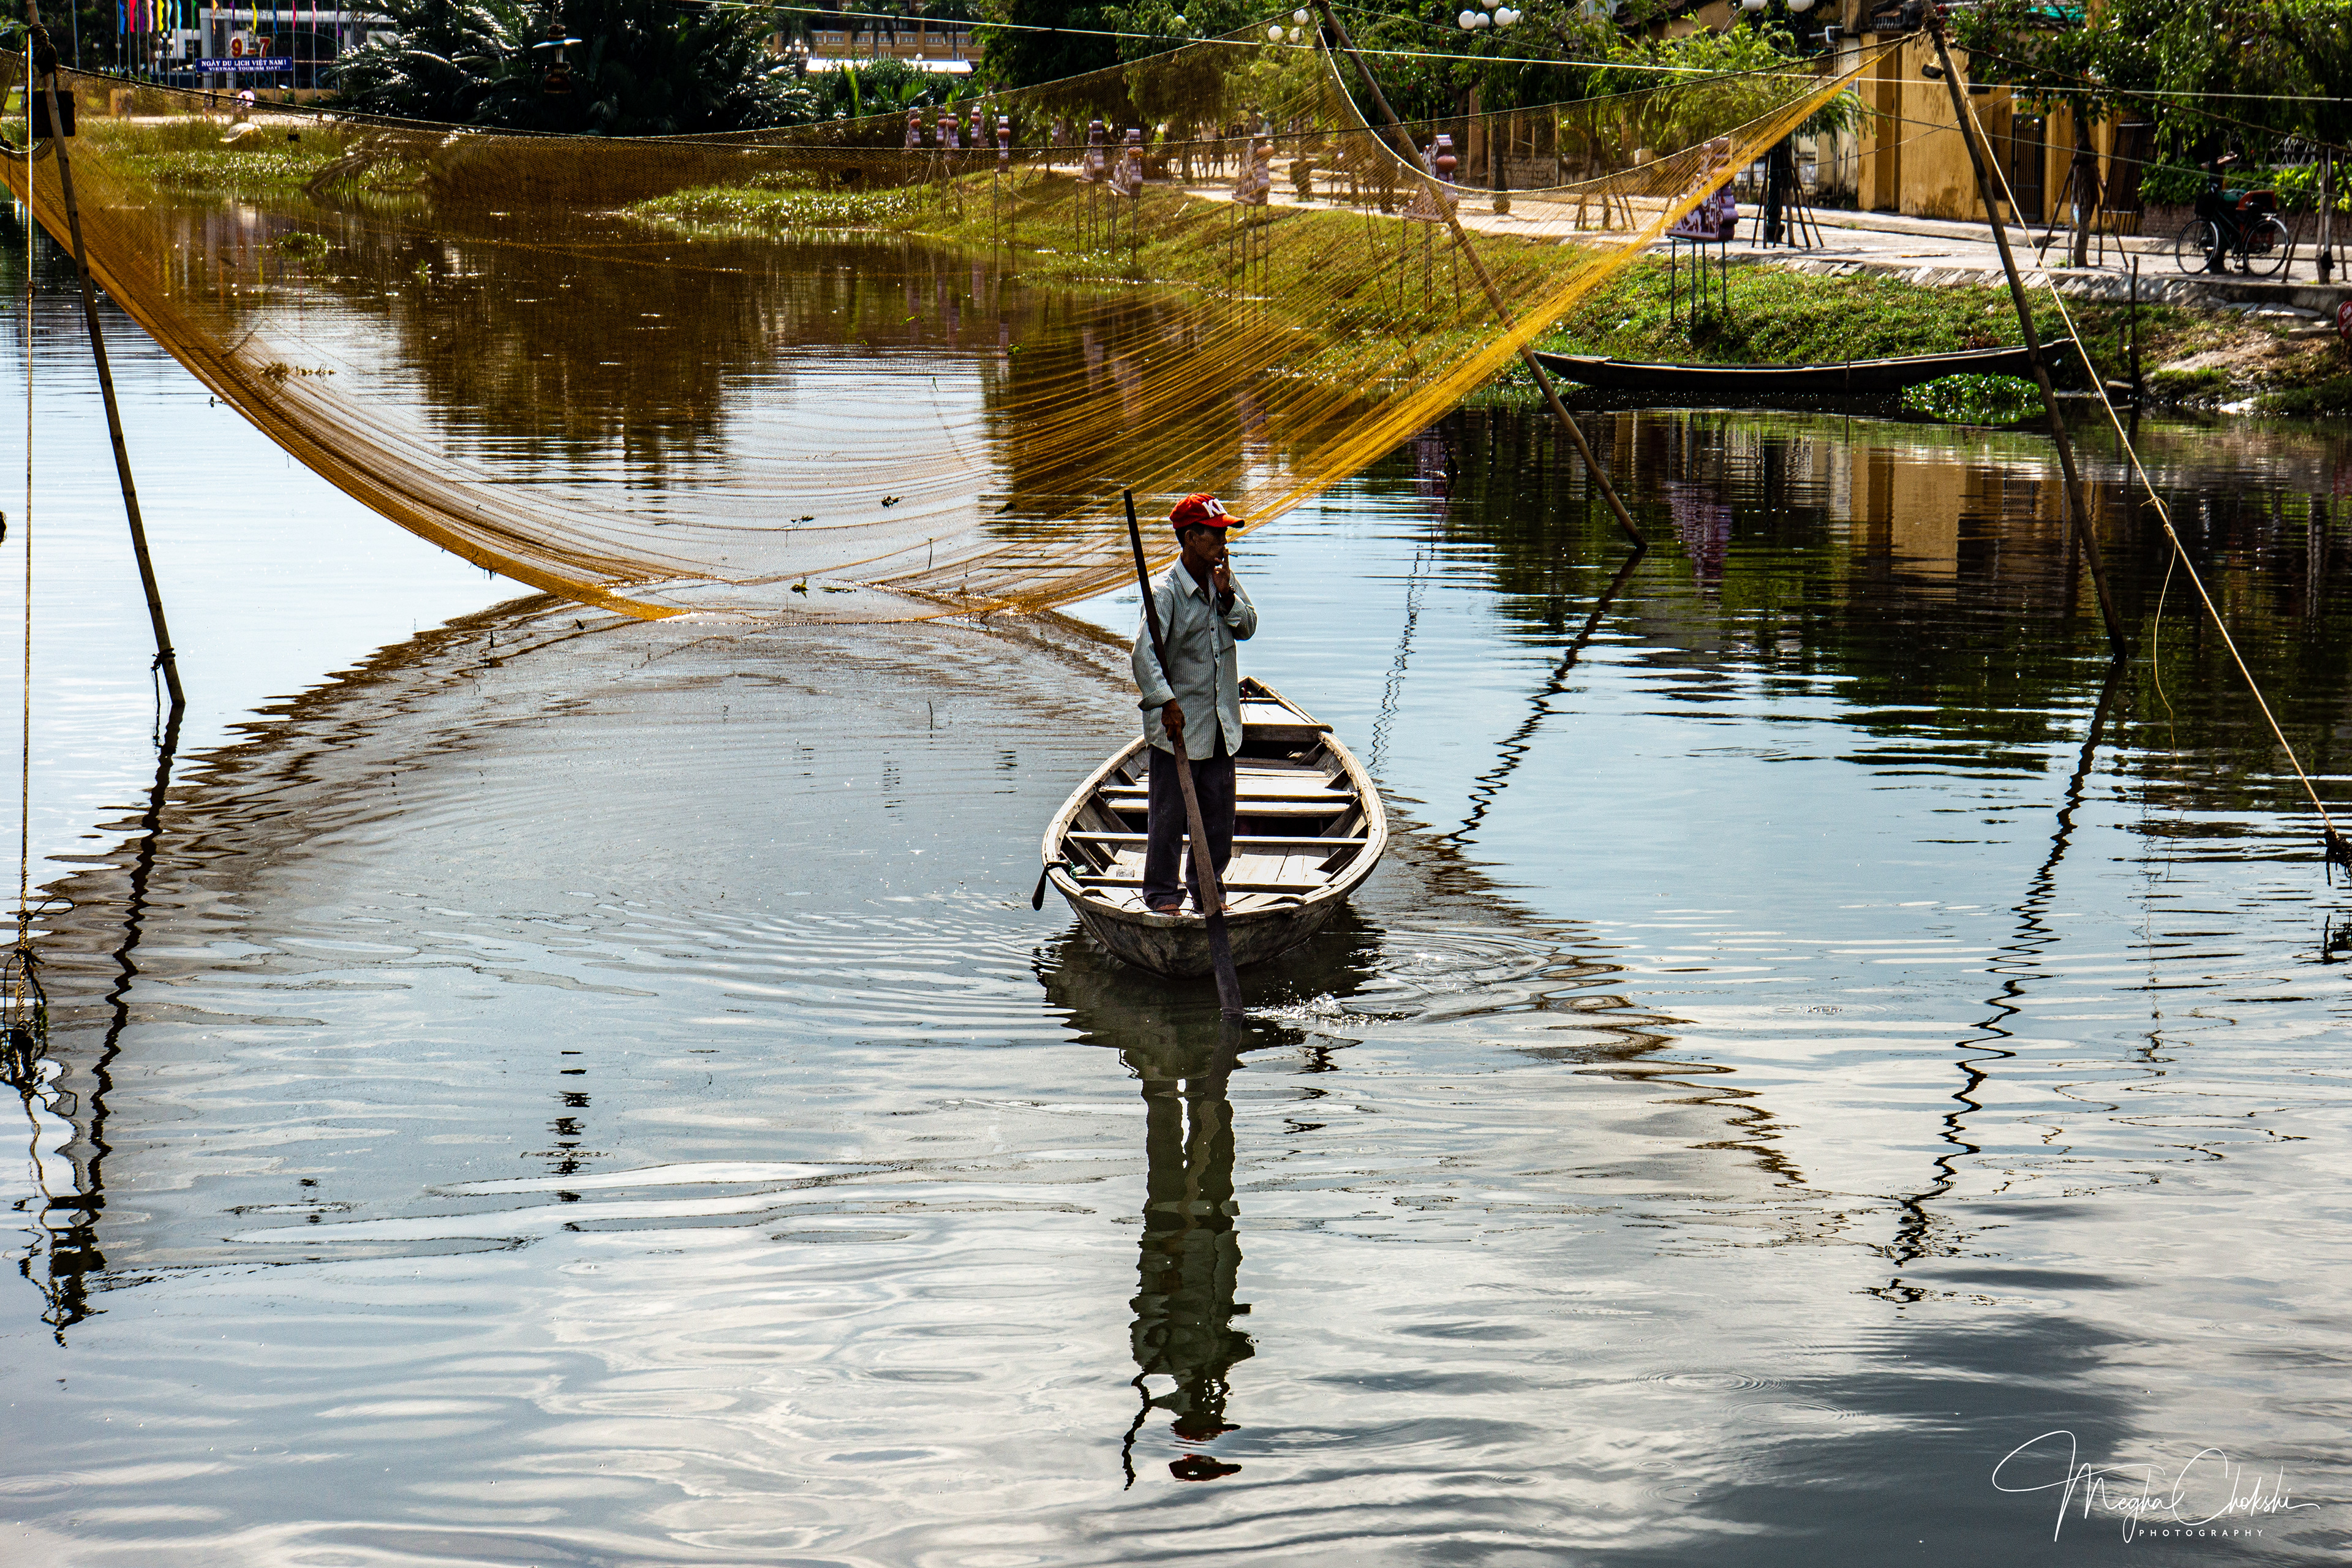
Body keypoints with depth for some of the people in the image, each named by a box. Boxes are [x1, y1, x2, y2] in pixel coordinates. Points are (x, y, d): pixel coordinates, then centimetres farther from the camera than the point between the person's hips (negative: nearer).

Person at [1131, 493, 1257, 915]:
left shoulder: (1224, 581, 6)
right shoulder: (1165, 591, -15)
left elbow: (1247, 627, 3)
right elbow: (1145, 653, -22)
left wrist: (1227, 596, -13)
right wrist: (1166, 702, -30)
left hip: (1221, 723, 6)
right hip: (1177, 723, -6)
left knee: (1219, 813, 11)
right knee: (1169, 813, 1)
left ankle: (1206, 890, 24)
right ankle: (1161, 893, 12)